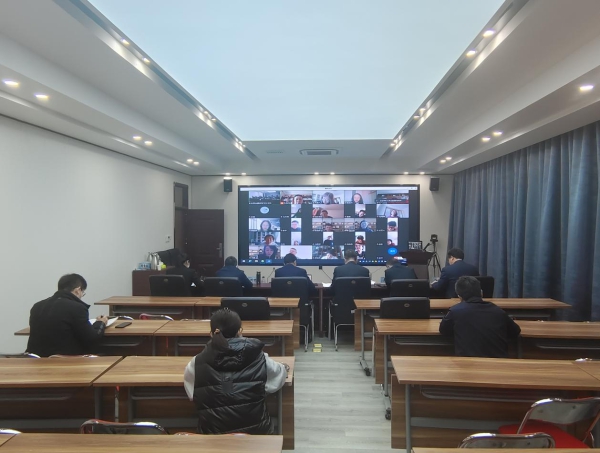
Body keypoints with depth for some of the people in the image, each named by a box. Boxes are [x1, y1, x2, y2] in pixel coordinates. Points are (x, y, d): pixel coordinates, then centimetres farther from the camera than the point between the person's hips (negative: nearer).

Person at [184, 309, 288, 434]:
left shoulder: (197, 364, -6)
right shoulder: (260, 359, -6)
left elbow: (191, 394, 9)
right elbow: (279, 375, 11)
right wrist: (283, 367, 33)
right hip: (255, 430, 0)